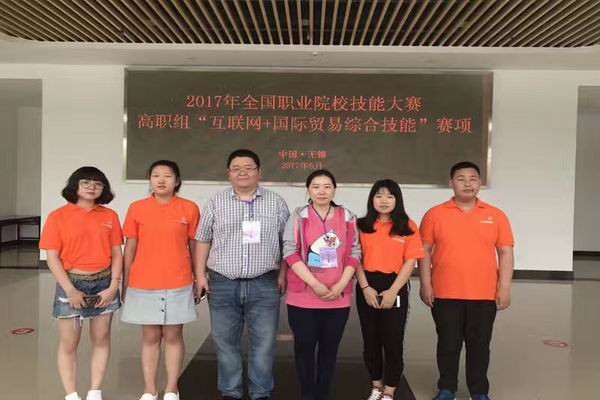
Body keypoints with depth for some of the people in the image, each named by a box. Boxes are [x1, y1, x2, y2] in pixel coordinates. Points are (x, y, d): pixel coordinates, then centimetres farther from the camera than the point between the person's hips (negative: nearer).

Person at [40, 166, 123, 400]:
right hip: (72, 284, -2)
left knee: (101, 339, 11)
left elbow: (117, 253, 2)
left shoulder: (110, 216, 2)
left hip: (104, 283, 3)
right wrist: (70, 290, -13)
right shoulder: (58, 217, -5)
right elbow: (52, 257, -7)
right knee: (69, 344, 7)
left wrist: (113, 286, -7)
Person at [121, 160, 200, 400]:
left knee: (173, 336, 9)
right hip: (144, 286, 1)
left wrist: (198, 280, 4)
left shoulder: (189, 209, -2)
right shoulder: (137, 209, 0)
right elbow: (130, 249, 5)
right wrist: (125, 284, 6)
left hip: (178, 285, 0)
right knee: (150, 337, 11)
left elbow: (194, 247, 4)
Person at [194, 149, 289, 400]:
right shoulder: (215, 203, 7)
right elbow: (203, 240, 9)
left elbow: (287, 242, 6)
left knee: (264, 343, 4)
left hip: (264, 285, -1)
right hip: (223, 284, 1)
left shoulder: (276, 203, 5)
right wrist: (200, 274, 3)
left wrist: (283, 274, 0)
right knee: (226, 342, 10)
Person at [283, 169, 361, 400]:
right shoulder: (298, 216, -1)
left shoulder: (347, 217, 5)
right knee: (304, 347, 7)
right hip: (303, 297, -1)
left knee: (330, 348, 11)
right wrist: (314, 284, -15)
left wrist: (340, 285, -8)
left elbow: (354, 252, 4)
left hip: (339, 298, 2)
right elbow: (290, 252, -7)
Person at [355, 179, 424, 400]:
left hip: (396, 288, -2)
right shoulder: (362, 225, 4)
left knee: (393, 341, 3)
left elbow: (410, 261, -5)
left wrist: (393, 291, -12)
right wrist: (365, 287, -11)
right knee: (371, 340, 11)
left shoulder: (408, 226, 0)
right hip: (367, 288, 2)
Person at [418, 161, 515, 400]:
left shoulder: (496, 216, 2)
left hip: (484, 295, 1)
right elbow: (424, 251, 1)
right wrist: (425, 285, -3)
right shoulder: (435, 214, -1)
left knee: (479, 345, 12)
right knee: (448, 344, 9)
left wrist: (504, 288, -1)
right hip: (445, 294, -1)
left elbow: (505, 253, 3)